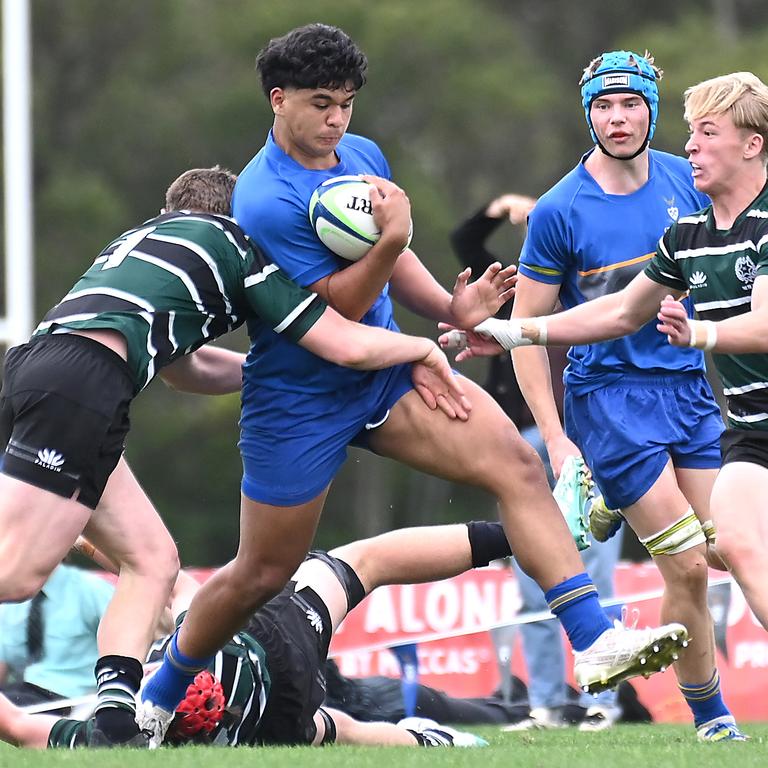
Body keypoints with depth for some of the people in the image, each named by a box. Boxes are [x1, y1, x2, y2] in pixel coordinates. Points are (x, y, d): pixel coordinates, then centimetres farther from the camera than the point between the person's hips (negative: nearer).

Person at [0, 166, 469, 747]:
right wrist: (423, 350, 29)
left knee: (152, 559, 11)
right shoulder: (237, 246, 14)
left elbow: (186, 367, 47)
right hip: (81, 384, -8)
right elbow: (347, 345, 12)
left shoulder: (140, 239, 35)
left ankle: (114, 715, -4)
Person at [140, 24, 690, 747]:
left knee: (516, 462, -15)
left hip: (385, 374, 6)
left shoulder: (365, 157, 3)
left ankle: (595, 641, -22)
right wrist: (390, 240, -34)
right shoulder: (264, 201, -21)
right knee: (261, 573, 5)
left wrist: (450, 306, -1)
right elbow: (336, 308, -21)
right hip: (298, 400, -6)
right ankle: (158, 699, 30)